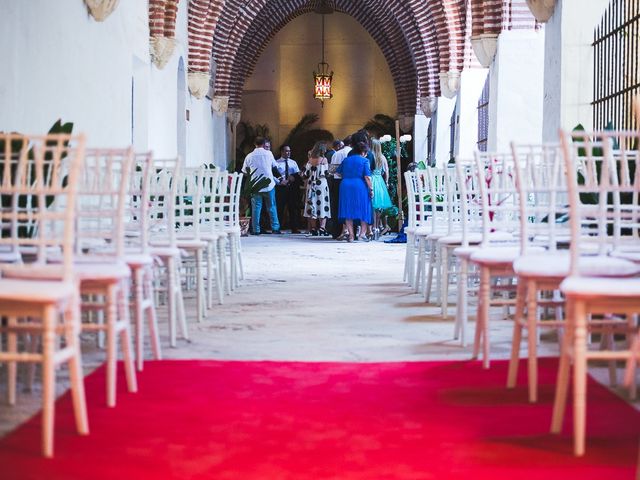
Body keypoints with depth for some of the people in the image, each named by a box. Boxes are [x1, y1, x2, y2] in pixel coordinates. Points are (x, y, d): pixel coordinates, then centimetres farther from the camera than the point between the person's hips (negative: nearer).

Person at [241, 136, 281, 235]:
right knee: (271, 207, 8)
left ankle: (256, 230, 0)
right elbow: (275, 166, 12)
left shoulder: (250, 156, -2)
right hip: (268, 185, 0)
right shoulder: (268, 154, -2)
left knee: (256, 207, 3)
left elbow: (245, 171, 6)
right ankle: (275, 228, 9)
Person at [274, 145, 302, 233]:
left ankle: (295, 228, 5)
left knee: (293, 208, 3)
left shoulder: (293, 163, 15)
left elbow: (298, 174, 4)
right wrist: (281, 181, -19)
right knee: (279, 208, -3)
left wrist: (293, 177, -17)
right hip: (281, 187, -3)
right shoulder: (276, 163, 2)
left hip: (292, 187, 4)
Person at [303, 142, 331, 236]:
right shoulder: (324, 160, -8)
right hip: (321, 185, -4)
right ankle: (322, 228, -10)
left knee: (312, 206, 7)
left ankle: (313, 228, 7)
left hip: (311, 185, 4)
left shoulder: (310, 160, 3)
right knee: (322, 206, -1)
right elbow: (326, 173, -9)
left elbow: (305, 174, 4)